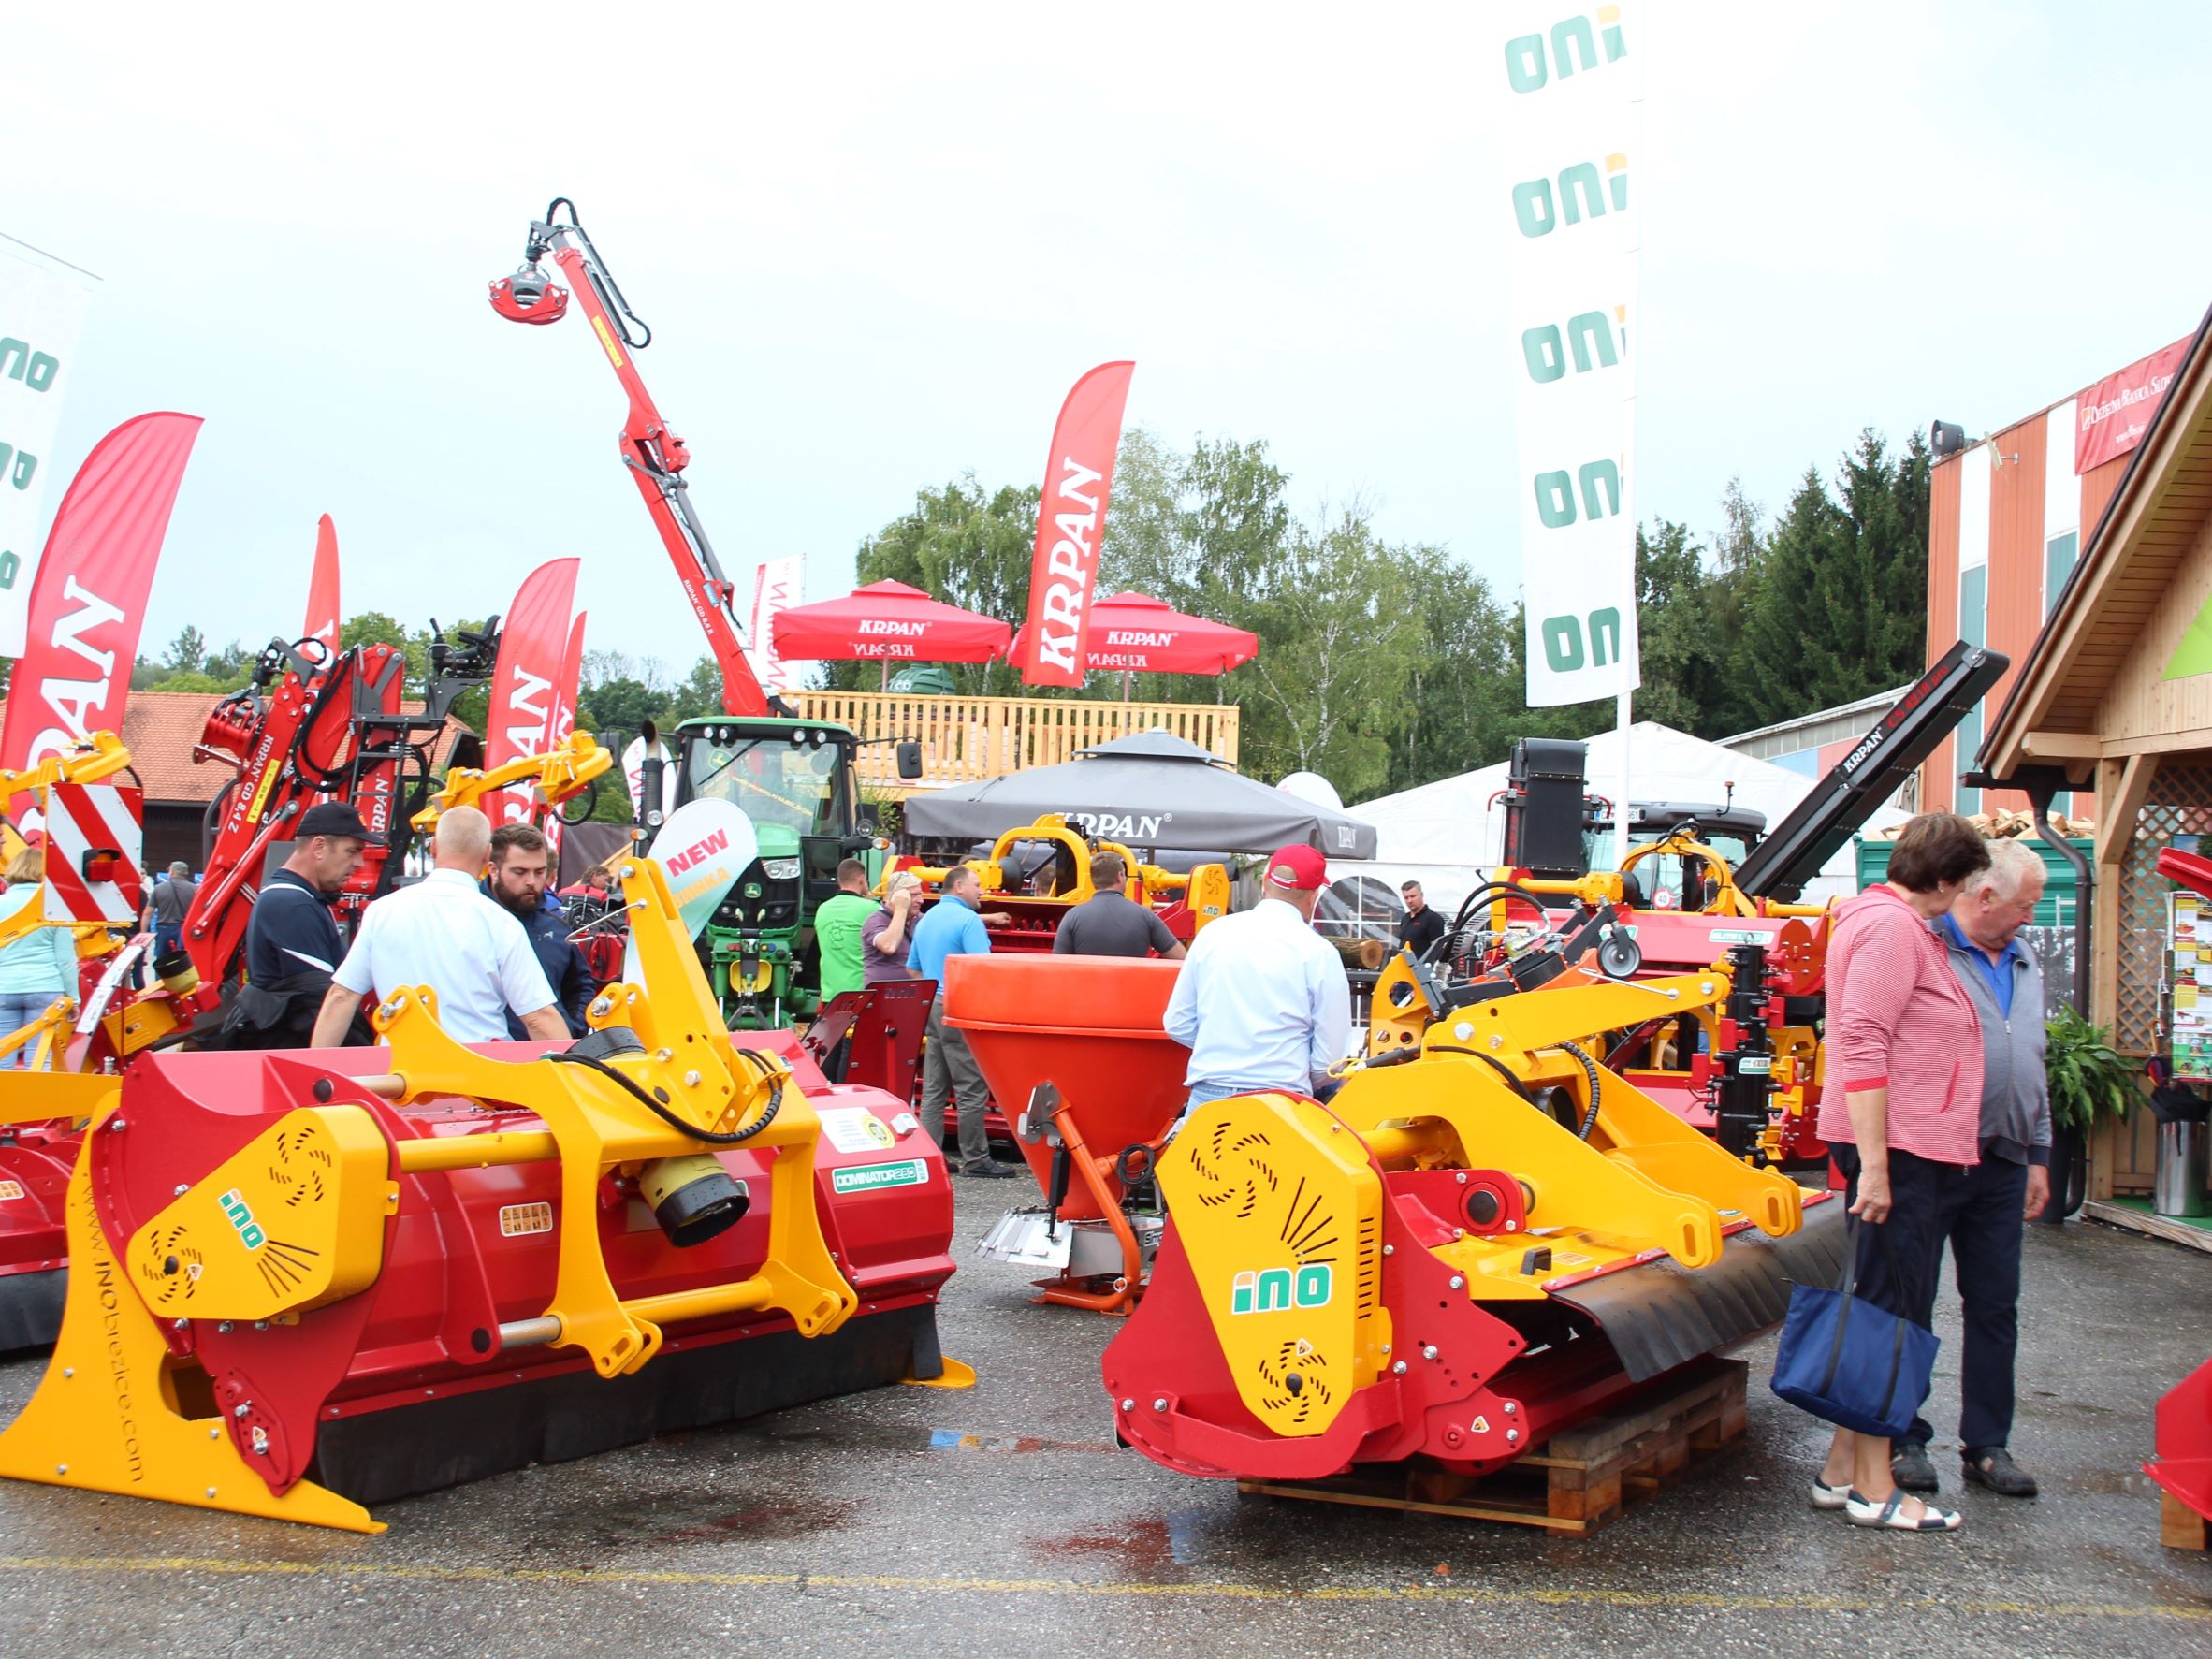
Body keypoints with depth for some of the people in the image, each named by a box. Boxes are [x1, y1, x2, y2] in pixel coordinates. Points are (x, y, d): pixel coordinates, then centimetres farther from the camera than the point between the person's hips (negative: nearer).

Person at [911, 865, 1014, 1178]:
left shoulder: (926, 920, 16)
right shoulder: (968, 920, -11)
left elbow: (913, 969, 24)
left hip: (930, 1007, 9)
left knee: (933, 1089, 10)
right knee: (972, 1090, -3)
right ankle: (975, 1160, 0)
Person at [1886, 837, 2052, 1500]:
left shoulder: (2025, 966, 16)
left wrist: (2039, 1157, 20)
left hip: (2002, 1165, 7)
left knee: (1996, 1307, 10)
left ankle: (1987, 1444, 19)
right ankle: (1904, 1441, 12)